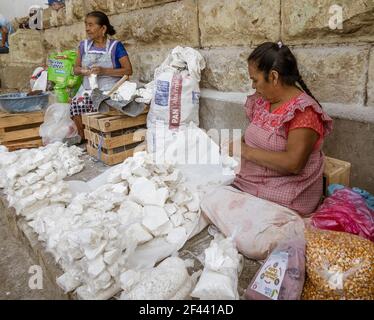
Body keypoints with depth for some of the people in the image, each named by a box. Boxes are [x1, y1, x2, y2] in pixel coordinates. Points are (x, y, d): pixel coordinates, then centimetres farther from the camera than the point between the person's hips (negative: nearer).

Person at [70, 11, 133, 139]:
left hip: (108, 89, -4)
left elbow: (128, 70, -8)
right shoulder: (84, 45, 13)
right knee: (76, 102, -25)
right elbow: (76, 68, 20)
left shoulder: (115, 46, -3)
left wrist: (104, 71, -17)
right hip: (88, 88, 5)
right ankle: (83, 139, -9)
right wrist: (83, 71, -6)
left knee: (88, 102, -30)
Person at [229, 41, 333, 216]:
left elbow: (293, 163, -26)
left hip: (283, 200, -7)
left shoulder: (304, 111, -17)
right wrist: (234, 144, -2)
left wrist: (246, 151, -21)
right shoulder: (262, 100, 6)